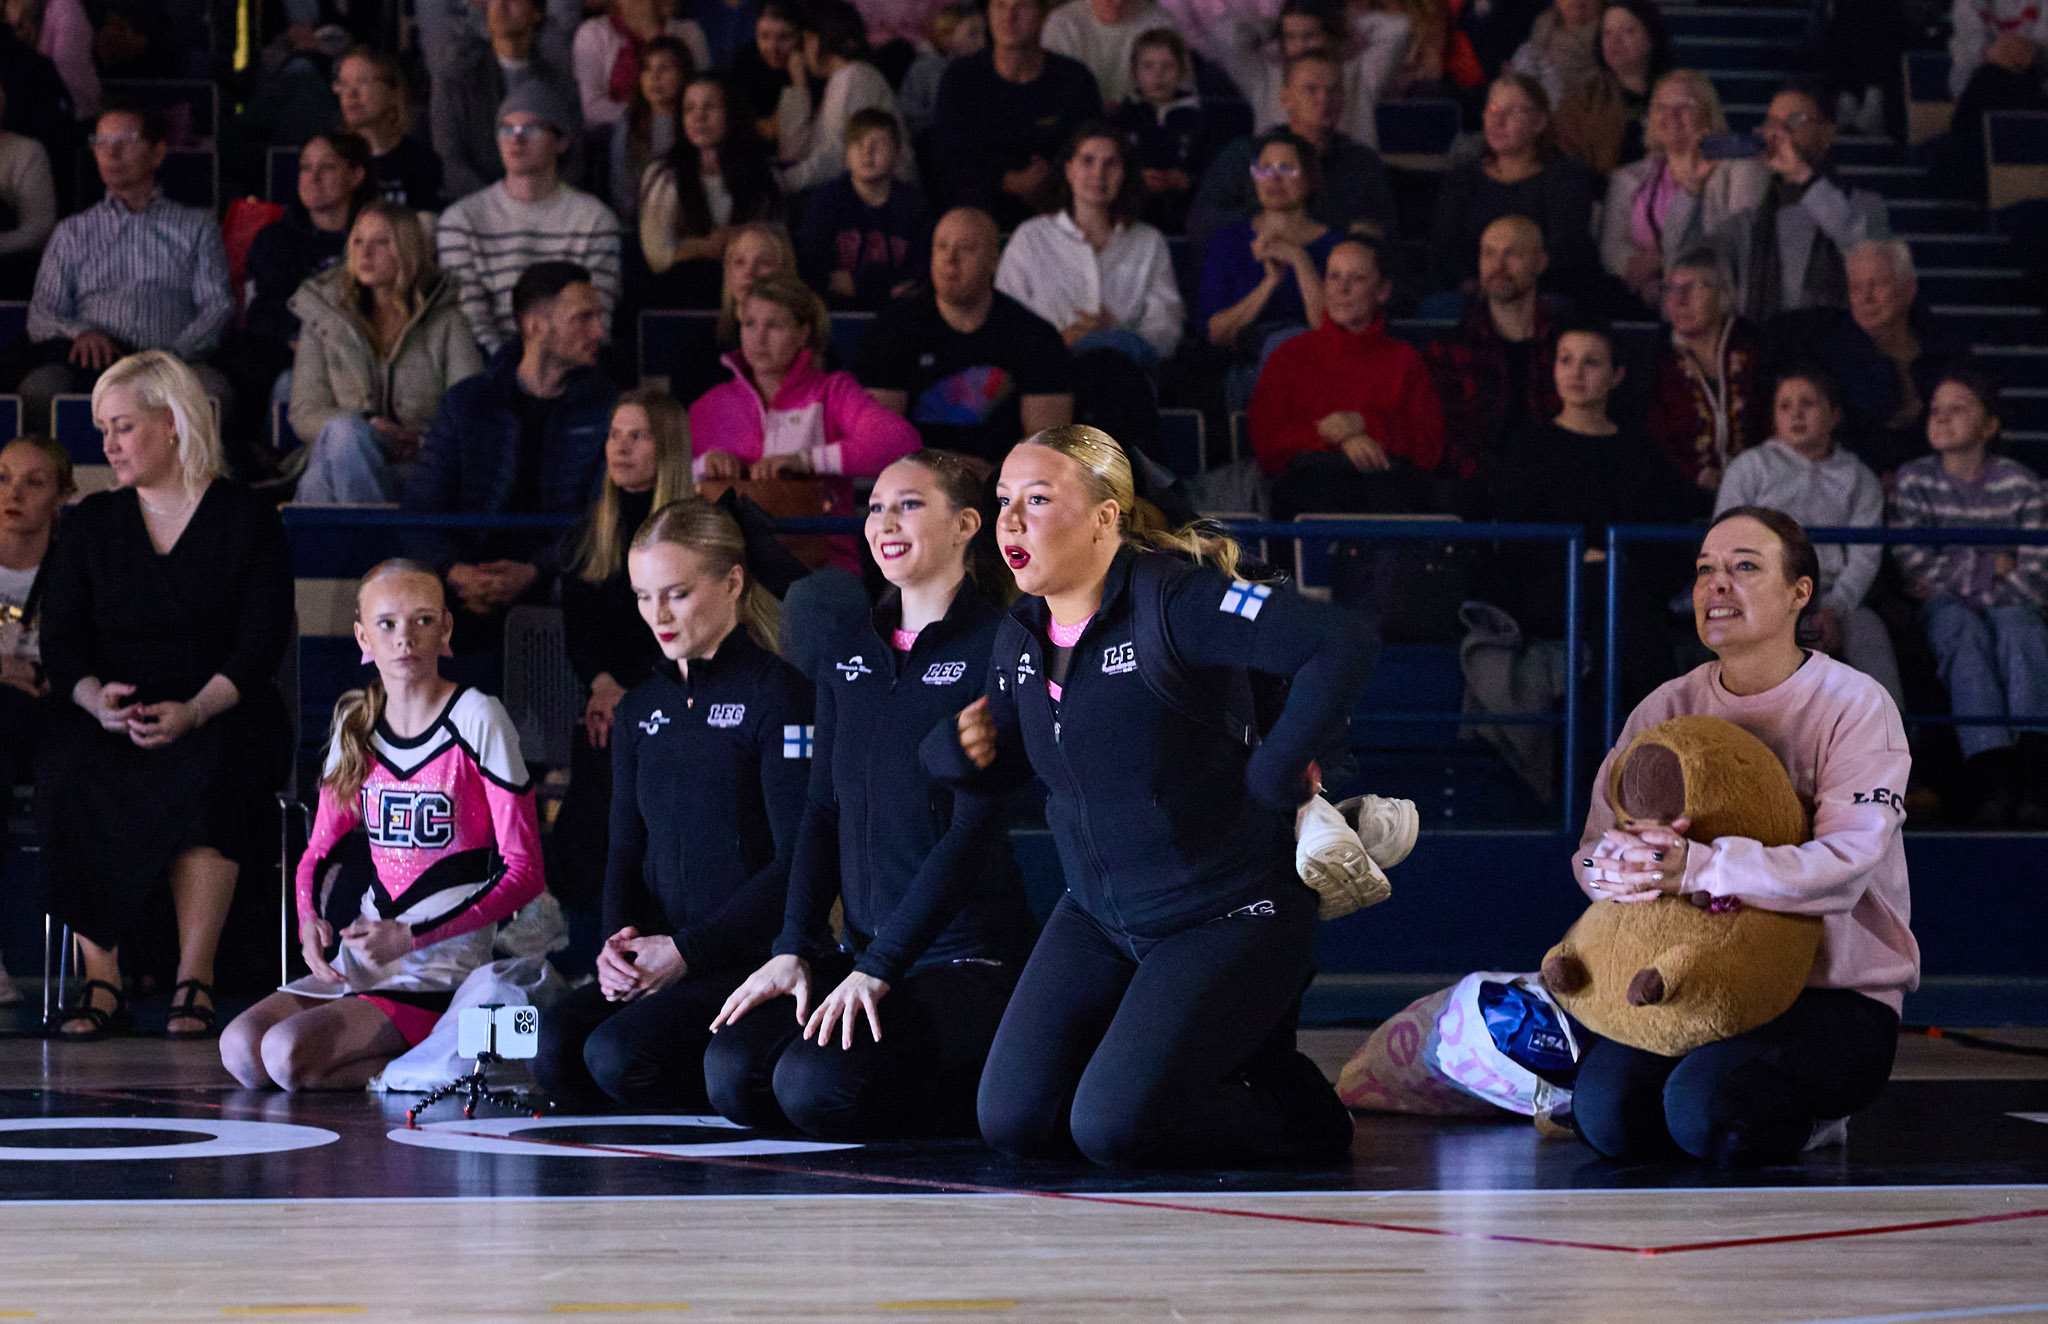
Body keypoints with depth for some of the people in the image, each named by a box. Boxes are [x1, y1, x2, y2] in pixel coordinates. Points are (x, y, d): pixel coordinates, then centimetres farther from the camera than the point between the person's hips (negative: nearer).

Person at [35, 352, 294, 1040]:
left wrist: (194, 712, -22)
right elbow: (60, 641, 9)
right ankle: (100, 979, -32)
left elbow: (263, 642, -5)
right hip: (112, 719, 3)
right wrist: (96, 698, -15)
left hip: (220, 717, -3)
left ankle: (194, 980, -35)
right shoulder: (92, 524, 16)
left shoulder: (248, 519, 5)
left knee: (205, 776, -38)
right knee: (68, 774, -32)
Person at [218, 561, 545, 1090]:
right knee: (240, 1047, -15)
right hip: (358, 962, 7)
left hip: (443, 974, -7)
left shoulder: (477, 719, -8)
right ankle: (418, 1063, 0)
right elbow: (321, 848, 20)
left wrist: (410, 936, -16)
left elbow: (523, 871, -9)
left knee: (288, 1056, -24)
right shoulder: (355, 724, 10)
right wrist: (311, 921, -3)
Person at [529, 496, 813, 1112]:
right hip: (654, 964, 6)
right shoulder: (639, 710, 18)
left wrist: (688, 950, -14)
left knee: (620, 1054, -29)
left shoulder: (779, 694, -5)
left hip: (754, 959, -6)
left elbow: (799, 859, -10)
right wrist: (618, 940, -4)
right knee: (554, 1046, -22)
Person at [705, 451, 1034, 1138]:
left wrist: (878, 969, -19)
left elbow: (975, 830, -14)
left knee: (818, 1085, -27)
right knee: (733, 1072, -15)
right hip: (861, 951, 7)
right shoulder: (851, 654, 14)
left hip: (967, 958, -7)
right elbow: (823, 810, 13)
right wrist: (792, 950, -2)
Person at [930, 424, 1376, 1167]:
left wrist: (1272, 776, -24)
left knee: (1112, 1128, -19)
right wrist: (959, 748, -4)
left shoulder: (1171, 599, -20)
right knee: (1015, 1124, -1)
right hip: (1097, 920, 8)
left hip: (1225, 917, -8)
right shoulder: (1018, 639, 4)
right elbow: (1004, 768, 19)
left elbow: (1342, 645, -29)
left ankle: (1291, 1102, 9)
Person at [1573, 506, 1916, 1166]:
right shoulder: (1668, 708, 7)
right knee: (1605, 1110, -22)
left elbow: (1845, 867, -22)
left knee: (1706, 1110, -31)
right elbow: (1595, 848, 0)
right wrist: (1613, 867, -28)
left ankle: (1806, 1117, 5)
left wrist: (1697, 868, -36)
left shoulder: (1855, 705, -7)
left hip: (1836, 993, -4)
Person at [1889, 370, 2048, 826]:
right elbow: (1911, 566, -2)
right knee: (1965, 632, -36)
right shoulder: (1914, 479, 9)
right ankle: (1991, 777, -54)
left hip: (2007, 602, 0)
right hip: (1943, 607, 0)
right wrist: (1991, 565, -1)